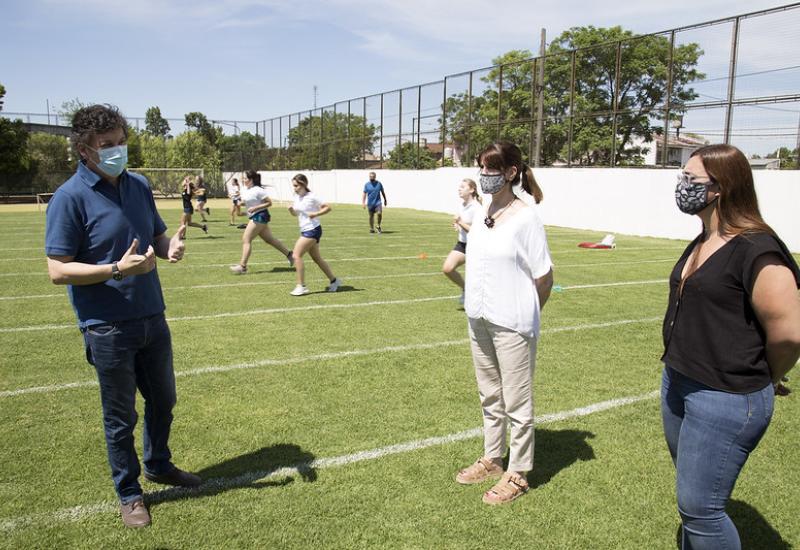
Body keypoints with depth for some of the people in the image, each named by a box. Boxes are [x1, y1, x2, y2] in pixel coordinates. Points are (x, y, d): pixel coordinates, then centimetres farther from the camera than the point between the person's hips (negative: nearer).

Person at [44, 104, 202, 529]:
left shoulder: (139, 186, 4)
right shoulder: (70, 198, -15)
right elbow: (58, 270, -16)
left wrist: (170, 248, -9)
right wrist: (117, 269, -28)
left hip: (152, 319, 6)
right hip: (108, 330, -6)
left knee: (163, 400, 21)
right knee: (120, 417, 10)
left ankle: (158, 465, 45)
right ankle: (129, 493, 30)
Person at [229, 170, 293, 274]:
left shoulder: (258, 190, -16)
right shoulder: (245, 190, 9)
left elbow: (269, 202, -15)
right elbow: (246, 202, 24)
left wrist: (255, 208, -22)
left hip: (260, 216, -9)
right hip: (255, 217, 9)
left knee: (246, 239, -11)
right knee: (269, 239, 15)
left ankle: (242, 266, -11)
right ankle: (289, 254, 25)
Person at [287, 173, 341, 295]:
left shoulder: (311, 197, -14)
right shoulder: (297, 197, 8)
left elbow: (328, 207, -11)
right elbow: (296, 214, 19)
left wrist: (316, 214, -23)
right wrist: (291, 210, -2)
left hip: (312, 230, -9)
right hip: (305, 230, 9)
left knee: (296, 255, -14)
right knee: (317, 258, 14)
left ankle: (301, 286, -9)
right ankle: (334, 281, 27)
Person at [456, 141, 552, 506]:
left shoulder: (526, 218, -15)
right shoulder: (483, 215, 5)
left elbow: (544, 276, -11)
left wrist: (525, 315, -1)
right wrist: (476, 307, 11)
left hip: (511, 325, -7)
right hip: (479, 320, 8)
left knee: (516, 402, 7)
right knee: (489, 396, 21)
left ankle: (518, 474, 23)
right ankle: (492, 459, 38)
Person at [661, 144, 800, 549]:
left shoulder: (756, 251, -20)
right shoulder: (701, 244, 9)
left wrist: (760, 381, -3)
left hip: (725, 400, -9)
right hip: (676, 382, 9)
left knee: (698, 506, 0)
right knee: (692, 495, 21)